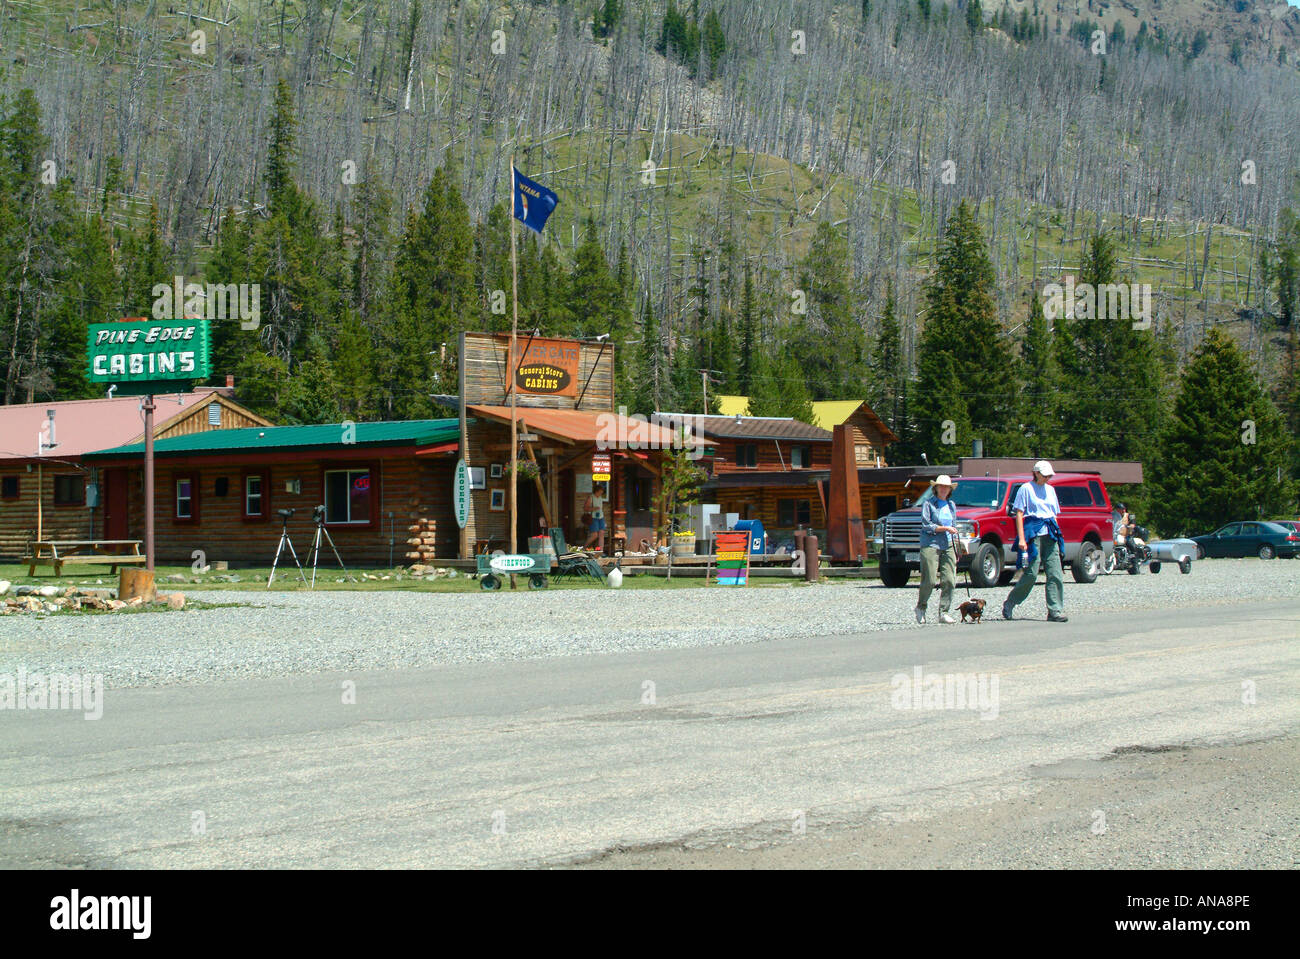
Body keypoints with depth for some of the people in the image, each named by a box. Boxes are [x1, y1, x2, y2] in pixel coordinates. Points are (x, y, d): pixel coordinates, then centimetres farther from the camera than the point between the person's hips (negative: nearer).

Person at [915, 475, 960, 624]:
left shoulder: (951, 505, 18)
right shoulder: (928, 504, 0)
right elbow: (926, 526, -8)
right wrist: (945, 528, -14)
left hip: (948, 546, 5)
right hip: (930, 545, -5)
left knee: (949, 581, -5)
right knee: (929, 581, -8)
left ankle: (944, 612, -1)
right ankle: (921, 608, 13)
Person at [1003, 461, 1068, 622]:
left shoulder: (1050, 489, 19)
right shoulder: (1026, 488, 1)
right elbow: (1019, 514, -4)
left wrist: (1057, 534, 15)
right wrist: (1021, 538, -13)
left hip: (1050, 535, 6)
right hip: (1033, 533, -6)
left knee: (1055, 574, -4)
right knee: (1031, 574, -8)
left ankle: (1055, 611, -4)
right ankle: (1009, 605, 8)